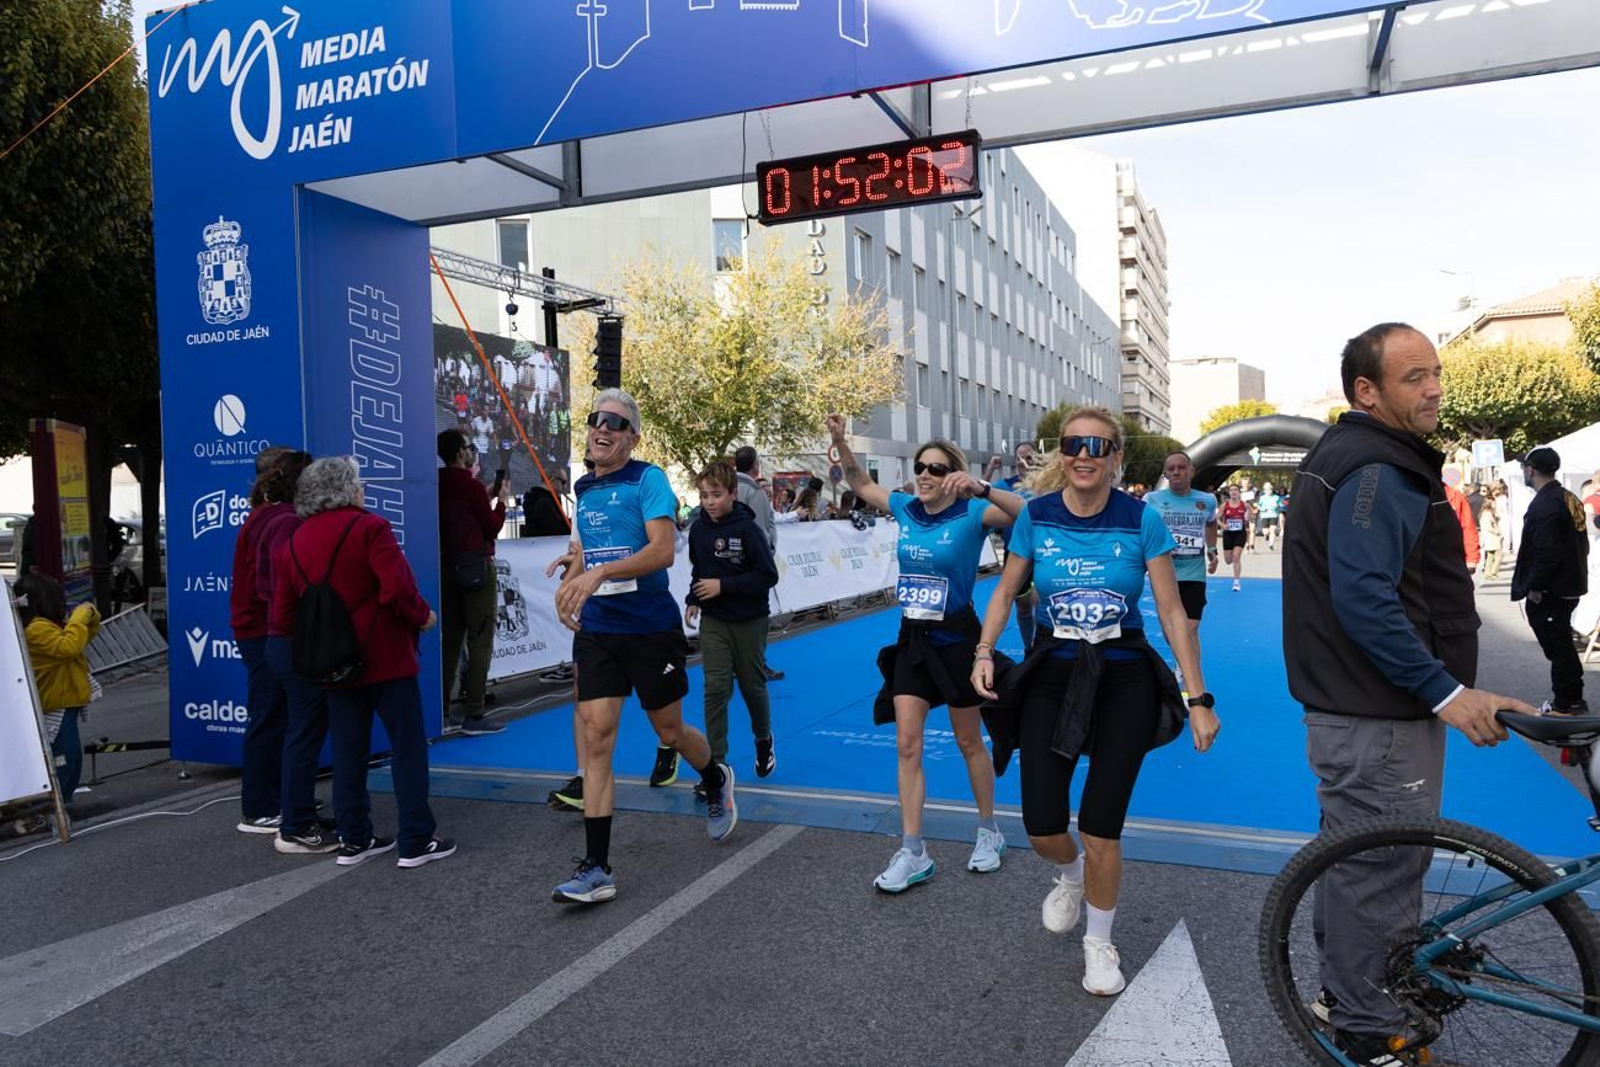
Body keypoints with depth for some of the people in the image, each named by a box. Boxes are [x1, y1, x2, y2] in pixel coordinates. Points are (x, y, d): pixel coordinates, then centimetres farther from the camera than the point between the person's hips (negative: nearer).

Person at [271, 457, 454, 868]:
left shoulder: (292, 544, 9)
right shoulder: (369, 527, -11)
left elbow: (283, 618, 8)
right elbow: (397, 588, -22)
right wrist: (423, 616, -6)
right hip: (387, 659, -6)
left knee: (348, 752, 14)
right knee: (407, 747, 2)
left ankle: (354, 840, 21)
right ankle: (416, 842, 4)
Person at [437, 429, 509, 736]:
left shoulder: (440, 486, 7)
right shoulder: (472, 486, -11)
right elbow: (492, 527, -6)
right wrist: (502, 501, 8)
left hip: (446, 567, 7)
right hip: (476, 567, -7)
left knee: (449, 640, 11)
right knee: (479, 642, -4)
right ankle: (473, 715, -6)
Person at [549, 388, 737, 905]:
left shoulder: (647, 478, -10)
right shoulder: (583, 487, 10)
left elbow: (663, 551, -22)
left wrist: (597, 573, -33)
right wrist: (569, 582, 7)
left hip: (651, 627, -4)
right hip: (596, 630, 5)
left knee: (670, 732, 10)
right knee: (596, 736, -4)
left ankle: (717, 782, 44)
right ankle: (596, 868, 0)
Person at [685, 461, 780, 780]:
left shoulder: (747, 528, -16)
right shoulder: (698, 529, -2)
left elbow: (768, 576, -18)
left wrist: (723, 586, -20)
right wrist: (693, 601, 1)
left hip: (749, 621, -3)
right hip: (713, 621, 3)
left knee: (752, 686, 12)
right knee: (715, 688, -5)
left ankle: (764, 741, 39)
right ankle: (716, 762, 3)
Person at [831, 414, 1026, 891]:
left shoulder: (971, 514, -14)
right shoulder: (906, 508, 2)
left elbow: (1026, 514, -30)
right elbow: (862, 484, 17)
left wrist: (980, 488, -42)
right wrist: (840, 442, 5)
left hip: (957, 640, -5)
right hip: (912, 639, 5)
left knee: (969, 743, 11)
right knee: (907, 744, 0)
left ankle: (989, 831, 33)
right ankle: (912, 852, 8)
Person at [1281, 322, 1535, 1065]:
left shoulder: (1344, 456, 14)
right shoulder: (1376, 471, -19)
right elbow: (1365, 600, -28)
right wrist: (1447, 692, -24)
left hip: (1352, 703, 11)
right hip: (1380, 714, -11)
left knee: (1356, 861, 22)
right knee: (1381, 872, 1)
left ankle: (1344, 991, 37)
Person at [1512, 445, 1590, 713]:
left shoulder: (1544, 505, -21)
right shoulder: (1569, 498, 11)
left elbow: (1547, 552, -25)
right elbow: (1582, 543, 18)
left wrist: (1534, 587, -17)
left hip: (1550, 591, -10)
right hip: (1571, 584, 10)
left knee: (1557, 644, -1)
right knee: (1561, 643, 18)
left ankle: (1568, 703, 6)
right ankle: (1572, 700, 26)